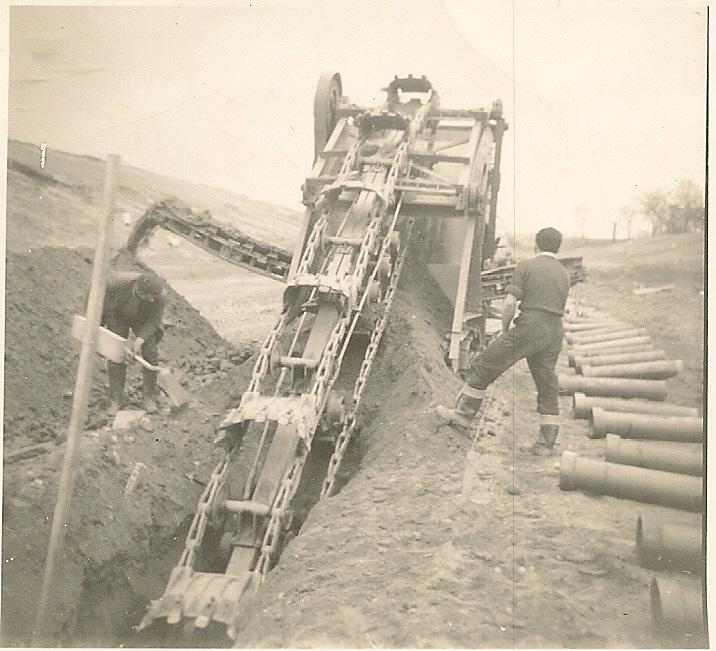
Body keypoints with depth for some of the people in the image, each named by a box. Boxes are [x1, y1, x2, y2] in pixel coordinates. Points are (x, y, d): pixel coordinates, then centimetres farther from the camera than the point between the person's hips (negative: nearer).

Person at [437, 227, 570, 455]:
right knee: (547, 386, 11)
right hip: (554, 333, 6)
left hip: (529, 327, -6)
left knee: (484, 366, 5)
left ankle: (464, 412, 11)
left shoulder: (525, 266, -1)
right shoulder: (564, 274, 18)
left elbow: (510, 303, -9)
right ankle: (547, 441, 12)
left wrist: (504, 331, 6)